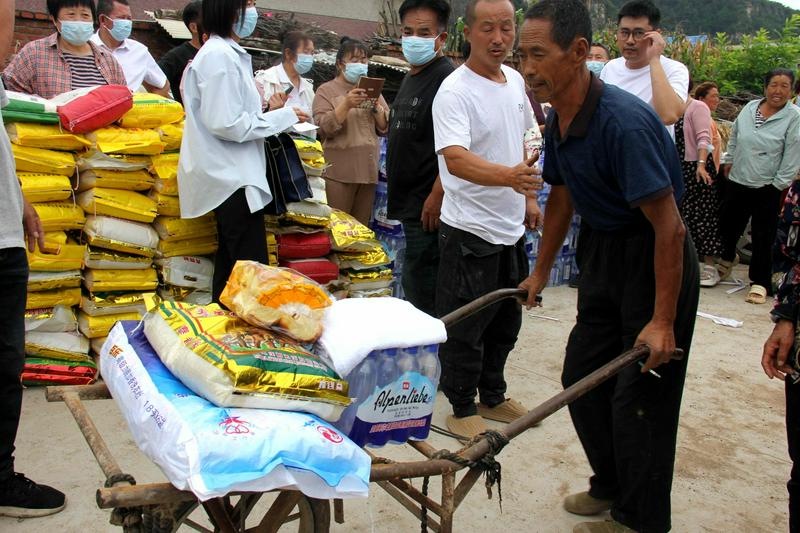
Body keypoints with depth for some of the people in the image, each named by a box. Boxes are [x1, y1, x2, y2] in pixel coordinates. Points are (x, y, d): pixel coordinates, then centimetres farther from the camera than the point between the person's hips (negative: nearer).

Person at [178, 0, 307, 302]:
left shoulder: (227, 54, 15)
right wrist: (284, 117, -12)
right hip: (234, 179, -10)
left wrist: (272, 116, 10)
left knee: (230, 265, 15)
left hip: (232, 176, 10)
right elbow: (226, 124, -20)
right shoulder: (218, 56, -15)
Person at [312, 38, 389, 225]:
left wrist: (376, 107, -6)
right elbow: (323, 128, -10)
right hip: (339, 172, -5)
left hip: (368, 170, 5)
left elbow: (385, 128, 12)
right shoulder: (326, 90, 2)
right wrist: (346, 105, -20)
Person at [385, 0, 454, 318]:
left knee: (420, 287, -5)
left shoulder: (445, 79, -15)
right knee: (415, 283, 17)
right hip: (409, 203, 10)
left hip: (428, 206, -10)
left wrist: (436, 198, -24)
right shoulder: (410, 78, 16)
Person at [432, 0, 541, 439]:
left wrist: (528, 197, 18)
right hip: (470, 232, -8)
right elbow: (455, 158, -32)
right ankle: (462, 408, 22)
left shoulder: (515, 81, 8)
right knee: (465, 330, 4)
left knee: (506, 322, 19)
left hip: (510, 228, 8)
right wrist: (509, 176, -47)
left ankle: (492, 396, 37)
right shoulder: (455, 91, -18)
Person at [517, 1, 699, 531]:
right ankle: (610, 486, 35)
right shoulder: (560, 119, -1)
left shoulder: (624, 121, -29)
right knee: (581, 377, 15)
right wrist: (541, 272, 21)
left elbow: (669, 228, -27)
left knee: (640, 398, 1)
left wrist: (662, 321, -24)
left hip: (655, 259, -9)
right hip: (603, 252, 9)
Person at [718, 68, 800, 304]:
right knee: (728, 225, 15)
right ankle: (727, 259, 43)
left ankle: (760, 282, 14)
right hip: (737, 181, 4)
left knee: (762, 236, 2)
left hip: (767, 188, -4)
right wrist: (728, 160, 20)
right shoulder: (750, 108, 6)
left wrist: (779, 185, -11)